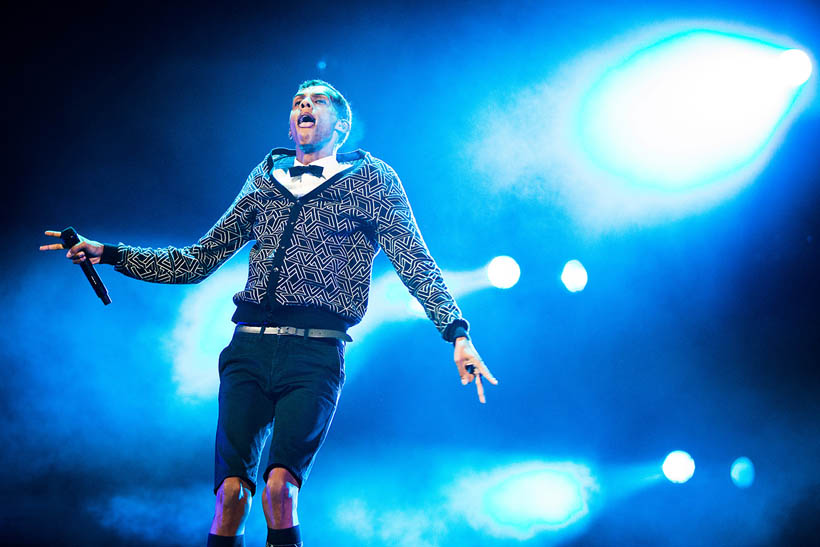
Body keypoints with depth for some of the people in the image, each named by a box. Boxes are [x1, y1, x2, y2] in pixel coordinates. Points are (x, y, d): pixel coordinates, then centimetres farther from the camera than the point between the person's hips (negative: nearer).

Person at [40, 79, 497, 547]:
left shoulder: (372, 178, 12)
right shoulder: (265, 180, 22)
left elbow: (416, 262, 3)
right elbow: (197, 262, 25)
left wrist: (457, 332, -10)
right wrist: (108, 254, 18)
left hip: (315, 354, -3)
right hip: (249, 349, 3)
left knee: (279, 486, -20)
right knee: (231, 491, -9)